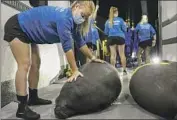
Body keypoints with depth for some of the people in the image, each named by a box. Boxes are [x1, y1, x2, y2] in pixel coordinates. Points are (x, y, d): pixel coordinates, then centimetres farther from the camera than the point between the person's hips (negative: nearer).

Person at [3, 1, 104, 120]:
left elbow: (80, 41, 8)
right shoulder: (65, 18, -30)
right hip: (16, 28, -10)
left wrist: (93, 58, 12)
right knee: (25, 65, -17)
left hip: (28, 31, 10)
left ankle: (33, 98, 21)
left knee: (35, 64, 9)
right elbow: (67, 46, -31)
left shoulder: (71, 20, 0)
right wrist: (75, 71, -26)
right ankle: (22, 108, -15)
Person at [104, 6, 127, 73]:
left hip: (111, 38, 2)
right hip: (120, 37, -2)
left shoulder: (108, 21, 6)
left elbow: (106, 32, 8)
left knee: (113, 54, 4)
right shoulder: (120, 20, -1)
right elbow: (124, 29, 0)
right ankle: (124, 69, 3)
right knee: (122, 54, 2)